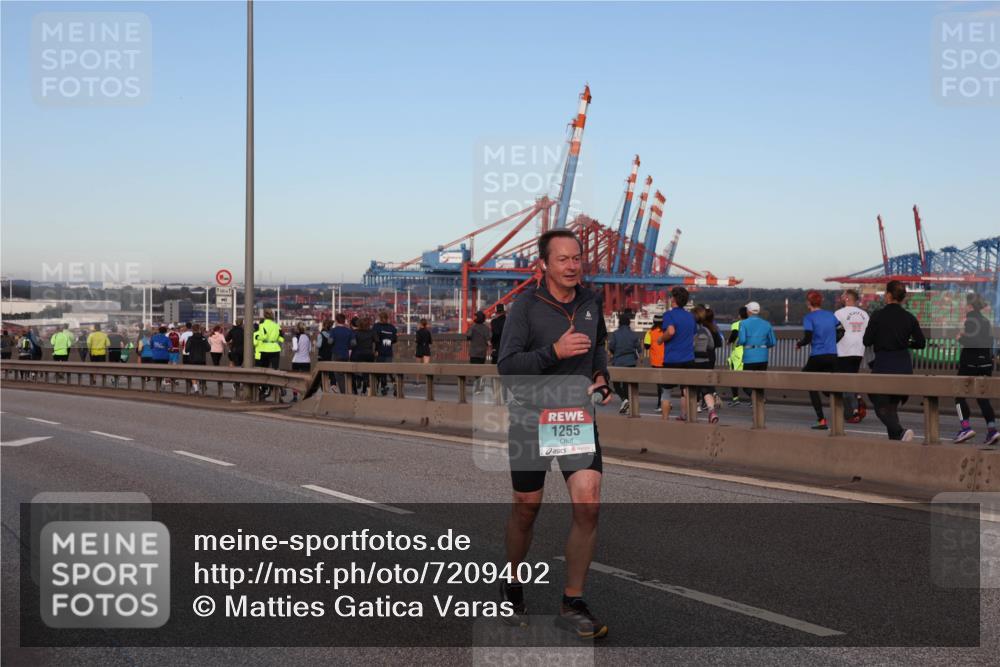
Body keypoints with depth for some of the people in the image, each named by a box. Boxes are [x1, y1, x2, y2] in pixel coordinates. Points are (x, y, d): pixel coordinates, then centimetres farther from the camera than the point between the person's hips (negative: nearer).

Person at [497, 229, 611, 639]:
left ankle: (572, 606, 3)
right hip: (531, 419, -3)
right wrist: (554, 352, -27)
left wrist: (601, 377, 7)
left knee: (588, 506, -10)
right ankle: (512, 588, 35)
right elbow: (506, 366, -16)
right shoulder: (526, 305, -11)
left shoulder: (590, 302, 5)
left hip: (579, 418, 3)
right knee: (526, 510, 10)